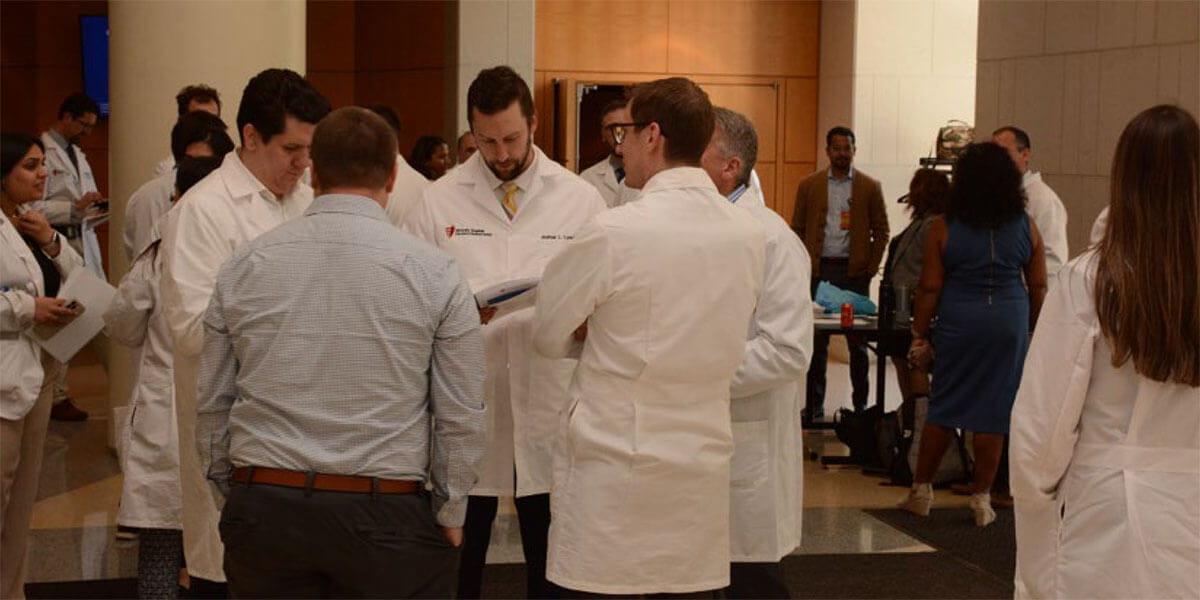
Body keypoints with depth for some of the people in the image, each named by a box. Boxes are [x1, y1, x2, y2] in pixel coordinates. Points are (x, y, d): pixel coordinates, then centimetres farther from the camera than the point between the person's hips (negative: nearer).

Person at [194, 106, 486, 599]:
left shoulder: (243, 266, 3)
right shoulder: (434, 272, -5)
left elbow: (212, 403, 8)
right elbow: (460, 415, -4)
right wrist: (450, 516, 7)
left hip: (263, 508, 3)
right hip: (385, 516, -2)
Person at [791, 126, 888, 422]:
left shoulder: (869, 187, 4)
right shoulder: (809, 185, 6)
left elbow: (881, 231, 5)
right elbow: (797, 229, 7)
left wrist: (870, 268, -4)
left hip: (854, 270, -1)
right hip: (818, 270, 1)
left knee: (858, 341, 5)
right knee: (817, 341, 4)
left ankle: (861, 403, 15)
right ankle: (814, 406, 10)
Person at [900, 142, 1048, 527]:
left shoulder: (943, 229, -3)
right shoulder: (1026, 228, 2)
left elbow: (929, 289, -2)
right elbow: (1039, 287, 5)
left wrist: (919, 336, 4)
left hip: (958, 323, -1)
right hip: (1010, 324, 1)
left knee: (943, 407, 10)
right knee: (994, 412, 6)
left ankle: (921, 490, 19)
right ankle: (982, 498, 12)